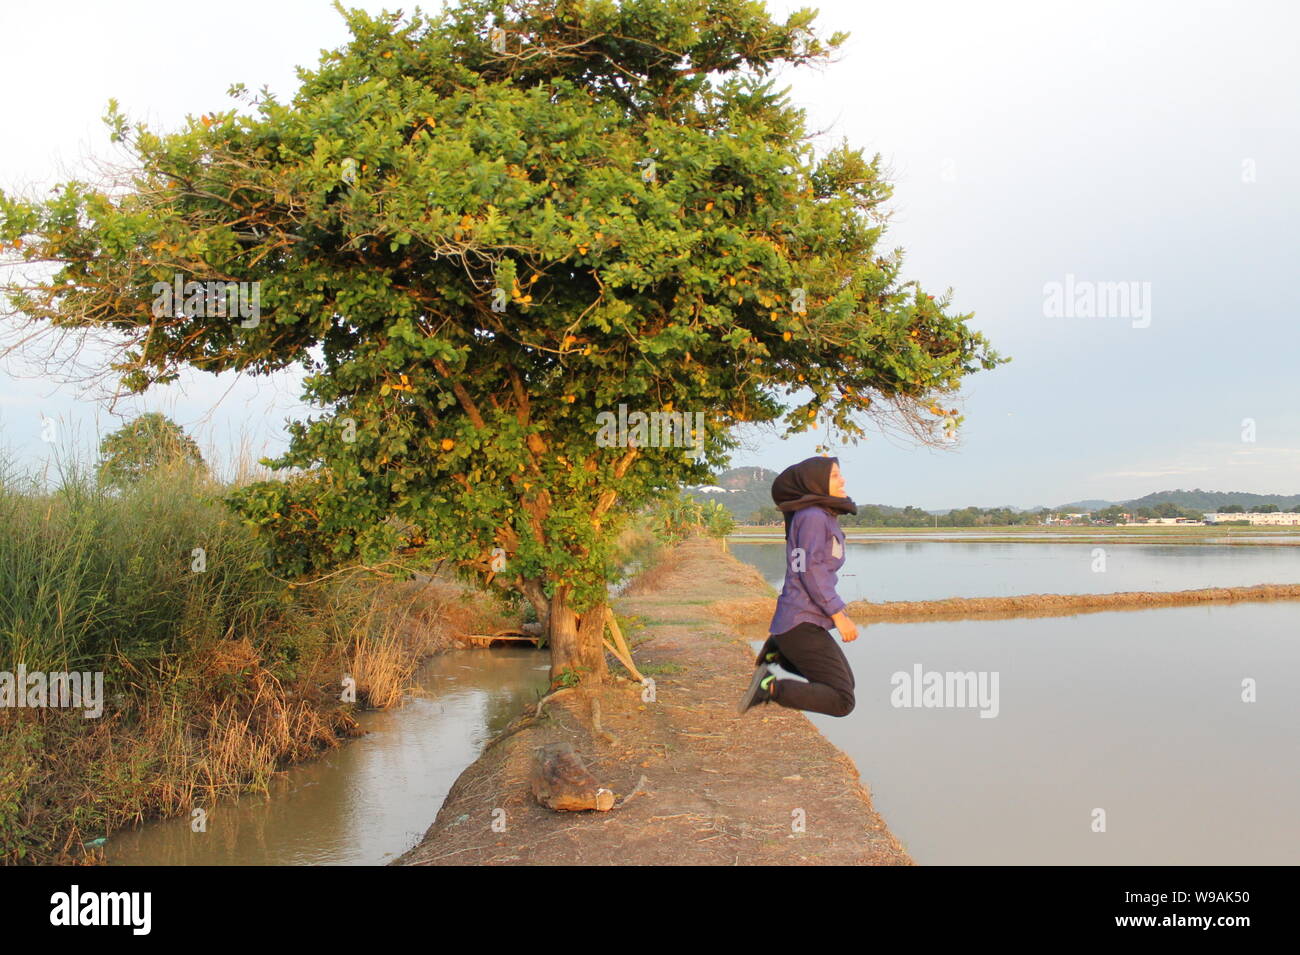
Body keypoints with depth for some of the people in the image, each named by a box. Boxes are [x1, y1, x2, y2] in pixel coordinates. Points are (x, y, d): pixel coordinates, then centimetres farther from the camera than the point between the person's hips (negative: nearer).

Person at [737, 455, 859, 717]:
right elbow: (810, 570, -20)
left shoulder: (825, 517, 18)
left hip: (810, 622, 10)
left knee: (846, 682, 23)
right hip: (801, 625, -10)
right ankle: (771, 686, -13)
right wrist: (838, 614, -20)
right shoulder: (813, 516, -13)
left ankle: (779, 657, 15)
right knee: (842, 701, -14)